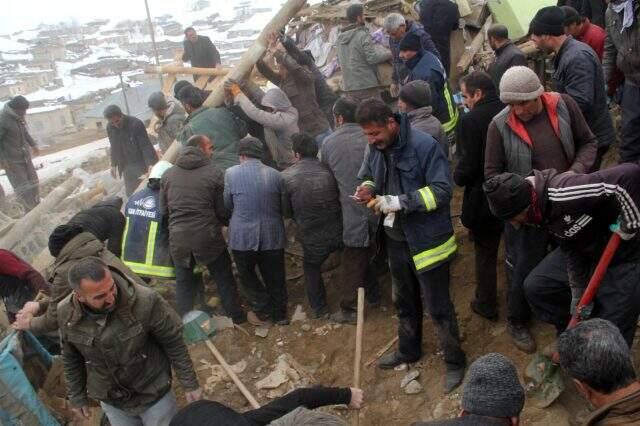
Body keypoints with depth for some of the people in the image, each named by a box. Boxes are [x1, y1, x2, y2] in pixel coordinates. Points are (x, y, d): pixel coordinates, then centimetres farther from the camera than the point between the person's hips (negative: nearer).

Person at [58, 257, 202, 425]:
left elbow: (173, 342, -16)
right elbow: (71, 358, 1)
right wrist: (77, 396, 10)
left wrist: (190, 384, -8)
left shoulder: (145, 300, -30)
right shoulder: (66, 313, -18)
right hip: (110, 401, 3)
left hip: (154, 393, -2)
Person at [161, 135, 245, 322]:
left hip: (178, 237, 3)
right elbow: (222, 210, -6)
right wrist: (225, 222, 16)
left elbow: (163, 210, 11)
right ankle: (236, 316, 27)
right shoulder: (215, 172, -7)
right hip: (208, 235, -3)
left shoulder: (168, 174, 5)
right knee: (224, 277, 15)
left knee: (183, 280, 19)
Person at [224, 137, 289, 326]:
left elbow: (228, 204, 4)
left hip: (243, 236, -2)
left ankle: (263, 310, 18)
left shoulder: (231, 173, -8)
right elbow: (284, 206, 8)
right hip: (273, 235, 2)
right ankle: (280, 314, 27)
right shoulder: (275, 174, -2)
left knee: (247, 275, 19)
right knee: (275, 277, 16)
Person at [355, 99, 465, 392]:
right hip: (396, 239, 7)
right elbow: (368, 177, 15)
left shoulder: (424, 145, -21)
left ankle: (454, 361, 26)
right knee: (404, 301, 24)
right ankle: (408, 350, 46)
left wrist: (400, 202, -31)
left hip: (428, 240, -7)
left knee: (437, 306, 5)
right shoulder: (375, 149, -1)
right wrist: (367, 189, -9)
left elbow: (441, 190, -23)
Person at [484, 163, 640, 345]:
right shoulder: (540, 209, -8)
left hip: (624, 256, -8)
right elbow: (569, 248, -2)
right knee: (535, 287, 6)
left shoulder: (562, 194, -37)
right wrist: (578, 292, -5)